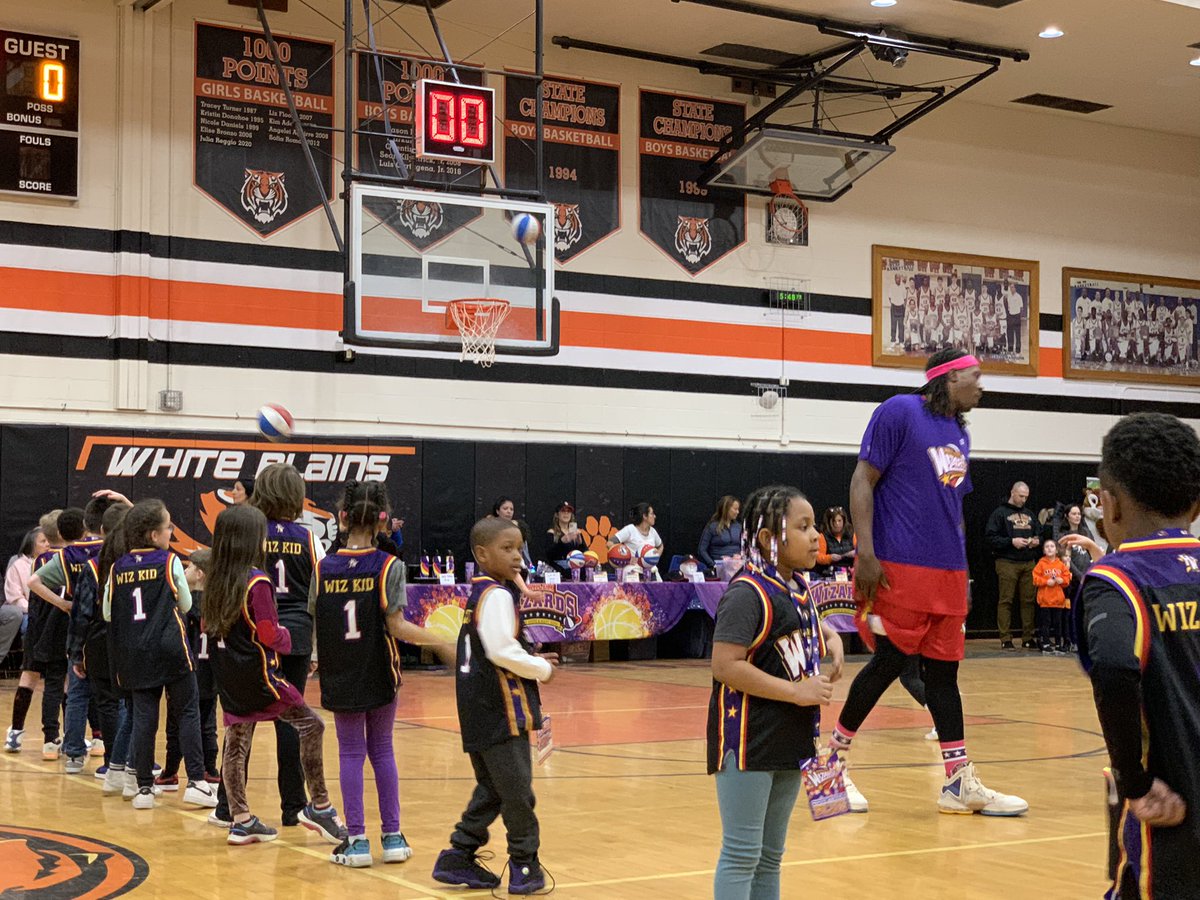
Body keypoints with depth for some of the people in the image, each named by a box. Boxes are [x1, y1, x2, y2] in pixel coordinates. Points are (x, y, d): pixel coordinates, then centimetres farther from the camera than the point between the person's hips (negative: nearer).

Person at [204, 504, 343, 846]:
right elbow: (270, 636, -16)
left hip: (228, 676, 8)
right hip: (257, 675, -8)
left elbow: (209, 627, 15)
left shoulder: (215, 581, 5)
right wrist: (286, 637, 3)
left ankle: (241, 820, 16)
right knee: (311, 726, 3)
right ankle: (319, 807, 4)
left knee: (235, 744, 11)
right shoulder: (257, 582, -16)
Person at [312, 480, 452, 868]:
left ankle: (357, 840, 5)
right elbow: (396, 625, -14)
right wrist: (444, 644, -8)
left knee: (351, 753, 9)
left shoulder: (324, 568, -3)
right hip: (379, 675, -1)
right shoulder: (389, 566, -9)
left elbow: (315, 622, -1)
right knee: (382, 751, 12)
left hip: (340, 677, 1)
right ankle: (392, 837, 14)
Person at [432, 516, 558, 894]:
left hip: (480, 711, 10)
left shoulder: (478, 592, 15)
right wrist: (542, 669, -10)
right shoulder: (497, 594, -15)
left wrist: (532, 659, 12)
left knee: (492, 789, 16)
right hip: (502, 708, -10)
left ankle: (458, 857, 19)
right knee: (516, 789, -2)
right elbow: (502, 650, -23)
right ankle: (524, 863, 6)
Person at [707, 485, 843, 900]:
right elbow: (725, 666, -26)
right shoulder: (748, 593, -19)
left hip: (789, 741, 9)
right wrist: (797, 692, -23)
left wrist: (832, 639, 7)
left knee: (770, 856, 17)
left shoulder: (797, 588, 9)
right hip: (748, 741, -9)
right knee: (741, 855, -3)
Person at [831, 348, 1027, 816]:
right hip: (899, 567, -7)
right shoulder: (899, 412, -7)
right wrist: (865, 554, -18)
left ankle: (961, 784, 9)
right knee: (889, 663, -5)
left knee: (943, 670, 8)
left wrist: (962, 570, 21)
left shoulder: (959, 434, 17)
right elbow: (862, 481, -11)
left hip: (948, 572, 8)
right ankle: (833, 759, 12)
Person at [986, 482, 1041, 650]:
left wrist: (1037, 541, 4)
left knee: (1028, 601, 3)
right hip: (1007, 563, -5)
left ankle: (1028, 638, 8)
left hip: (1028, 563, 5)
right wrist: (1011, 542, -16)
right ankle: (1005, 639, -3)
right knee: (1006, 601, -4)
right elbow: (990, 537, -8)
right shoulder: (1000, 513, 0)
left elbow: (1039, 534, 27)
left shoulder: (1029, 515, 19)